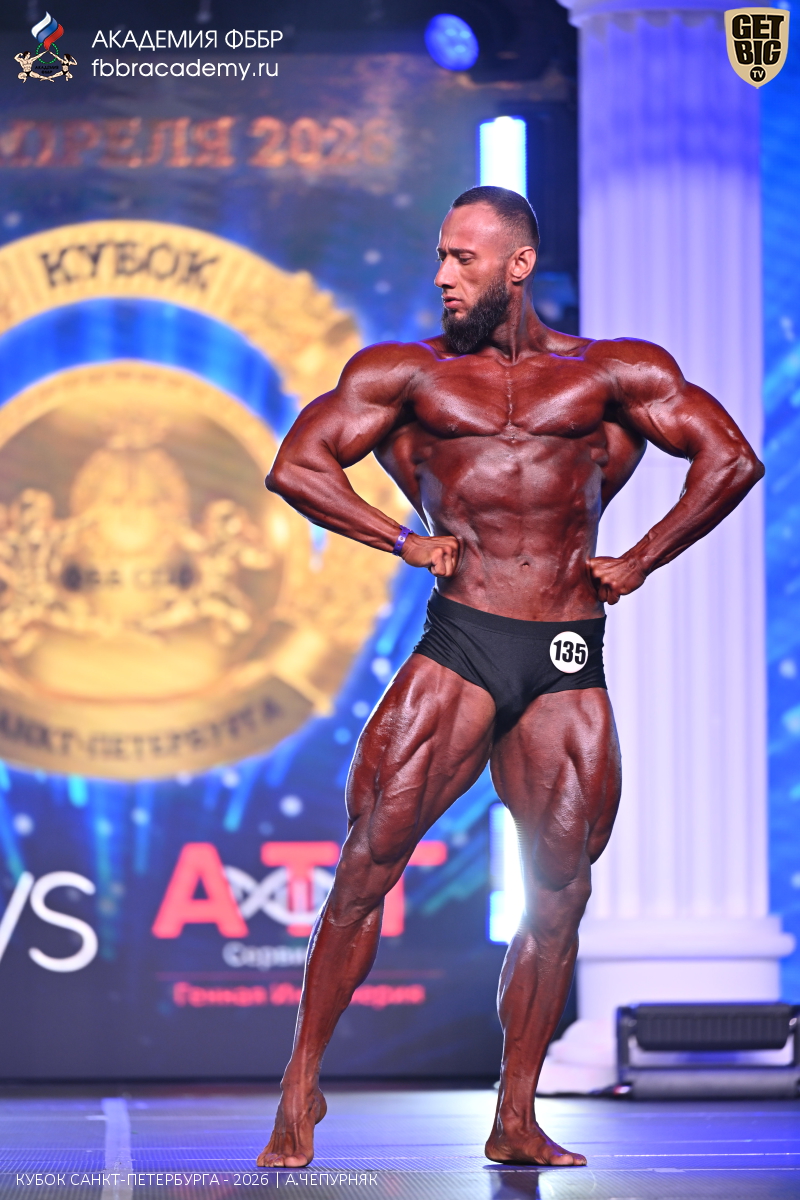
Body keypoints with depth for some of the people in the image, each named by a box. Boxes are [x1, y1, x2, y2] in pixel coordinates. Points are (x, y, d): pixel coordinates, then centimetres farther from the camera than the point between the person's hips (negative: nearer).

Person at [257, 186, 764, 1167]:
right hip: (459, 645, -1)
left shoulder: (611, 373, 9)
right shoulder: (409, 372, 10)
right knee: (368, 861, -11)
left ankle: (515, 1124, 11)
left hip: (568, 665, 1)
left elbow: (731, 462, 7)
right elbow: (296, 467, 7)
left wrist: (636, 564, 4)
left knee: (558, 895, 1)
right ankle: (301, 1093, -1)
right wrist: (404, 541, 0)